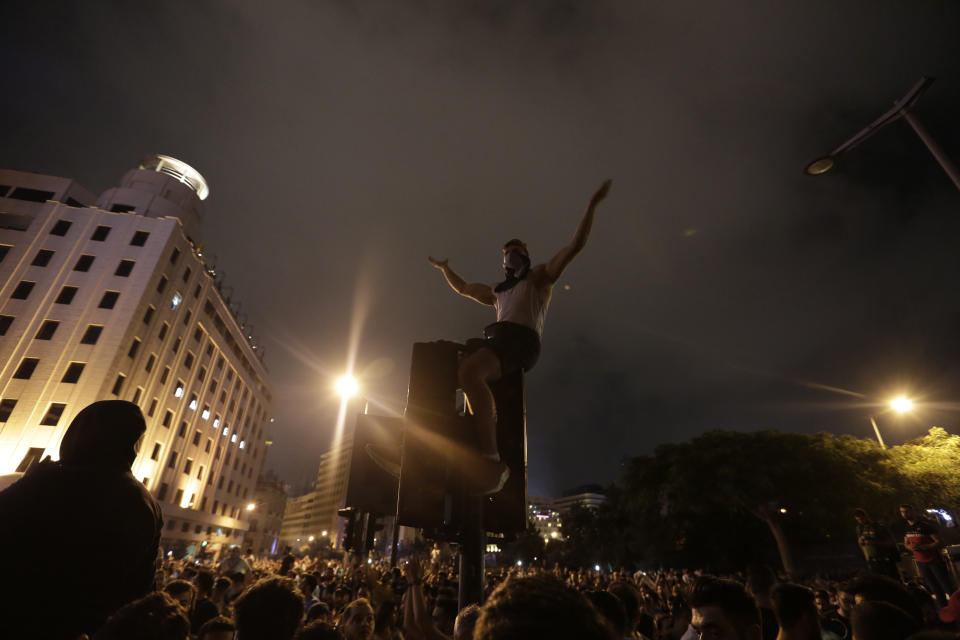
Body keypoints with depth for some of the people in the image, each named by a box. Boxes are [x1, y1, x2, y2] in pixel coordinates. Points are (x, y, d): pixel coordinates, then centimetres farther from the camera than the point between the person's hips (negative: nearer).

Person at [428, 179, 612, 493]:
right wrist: (445, 268, 54)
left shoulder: (539, 276, 19)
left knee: (469, 371, -34)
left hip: (520, 338, -8)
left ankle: (491, 461, -36)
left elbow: (575, 246, 9)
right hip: (496, 337, 8)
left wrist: (592, 204, 6)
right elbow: (463, 288, 48)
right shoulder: (498, 292, 36)